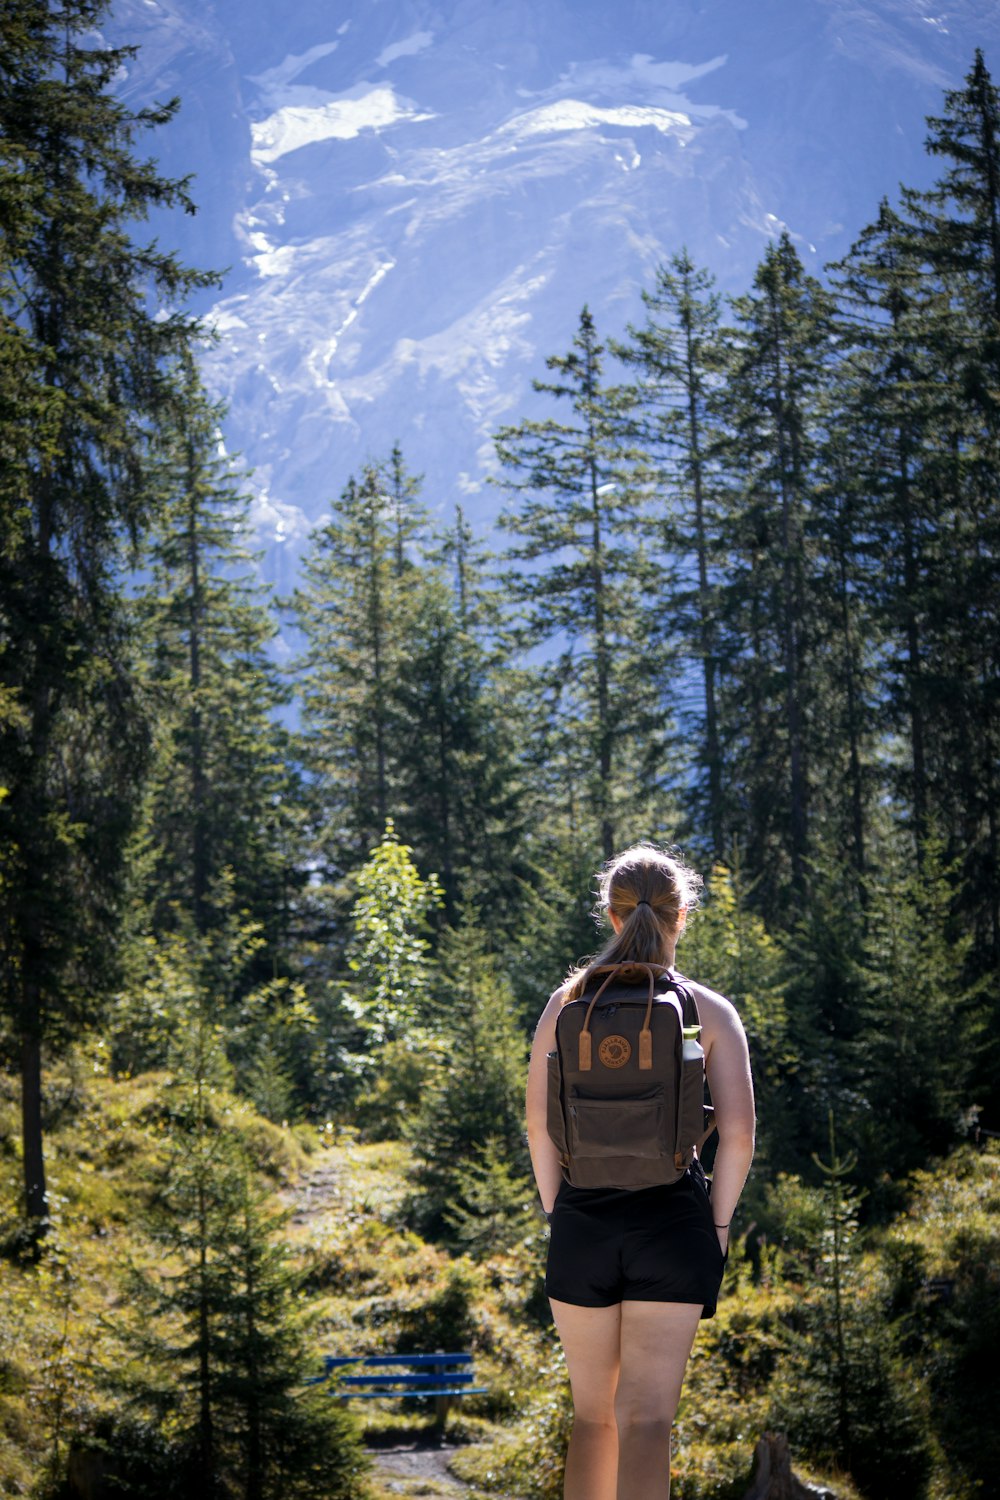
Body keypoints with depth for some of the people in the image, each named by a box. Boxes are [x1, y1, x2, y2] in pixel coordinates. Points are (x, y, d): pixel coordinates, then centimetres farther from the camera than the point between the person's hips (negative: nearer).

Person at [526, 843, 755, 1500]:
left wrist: (556, 1211, 10)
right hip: (673, 1220, -2)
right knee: (648, 1417, -6)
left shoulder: (569, 1000, 5)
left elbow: (538, 1120, 1)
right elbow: (738, 1133, -5)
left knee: (592, 1415, 16)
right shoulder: (710, 1010, 1)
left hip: (583, 1220, 2)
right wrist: (718, 1224, 4)